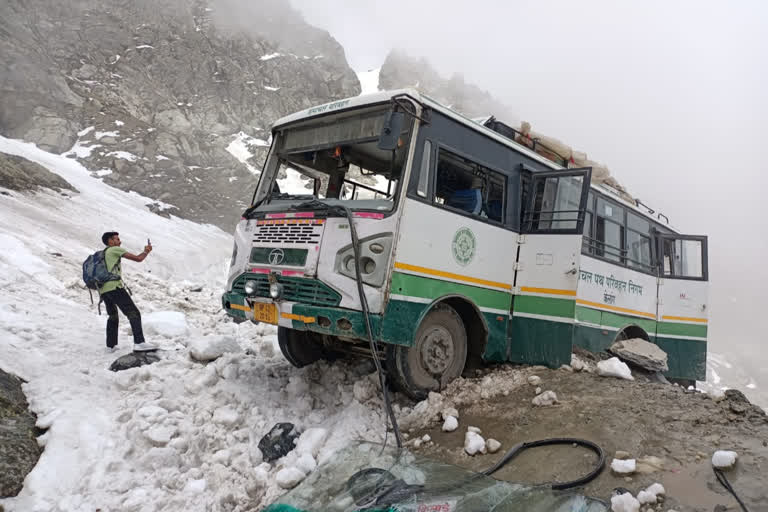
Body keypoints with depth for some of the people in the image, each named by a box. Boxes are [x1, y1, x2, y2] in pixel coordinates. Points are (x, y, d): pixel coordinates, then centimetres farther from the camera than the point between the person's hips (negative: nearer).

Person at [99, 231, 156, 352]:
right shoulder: (115, 249, 5)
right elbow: (138, 258, 0)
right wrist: (146, 251, 18)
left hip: (103, 290, 9)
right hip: (114, 287, -9)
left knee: (112, 317, 25)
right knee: (134, 314, -13)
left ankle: (110, 346, 25)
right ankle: (139, 343, -27)